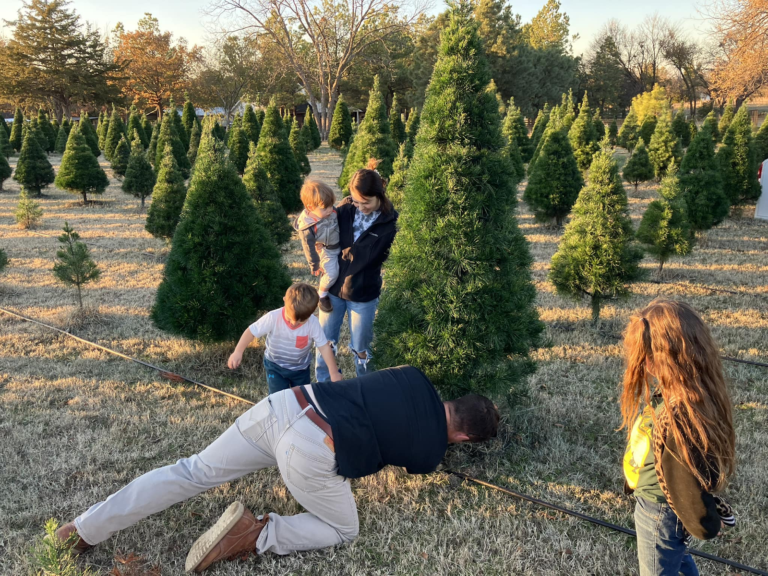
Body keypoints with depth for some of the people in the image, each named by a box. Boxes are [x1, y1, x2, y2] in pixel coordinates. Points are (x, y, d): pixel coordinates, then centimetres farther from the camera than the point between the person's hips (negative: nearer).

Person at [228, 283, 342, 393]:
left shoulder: (313, 323, -27)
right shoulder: (273, 317, -30)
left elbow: (324, 346, -19)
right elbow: (251, 331, -18)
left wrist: (334, 372, -14)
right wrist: (238, 352, -23)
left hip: (301, 368, 2)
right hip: (275, 366, -1)